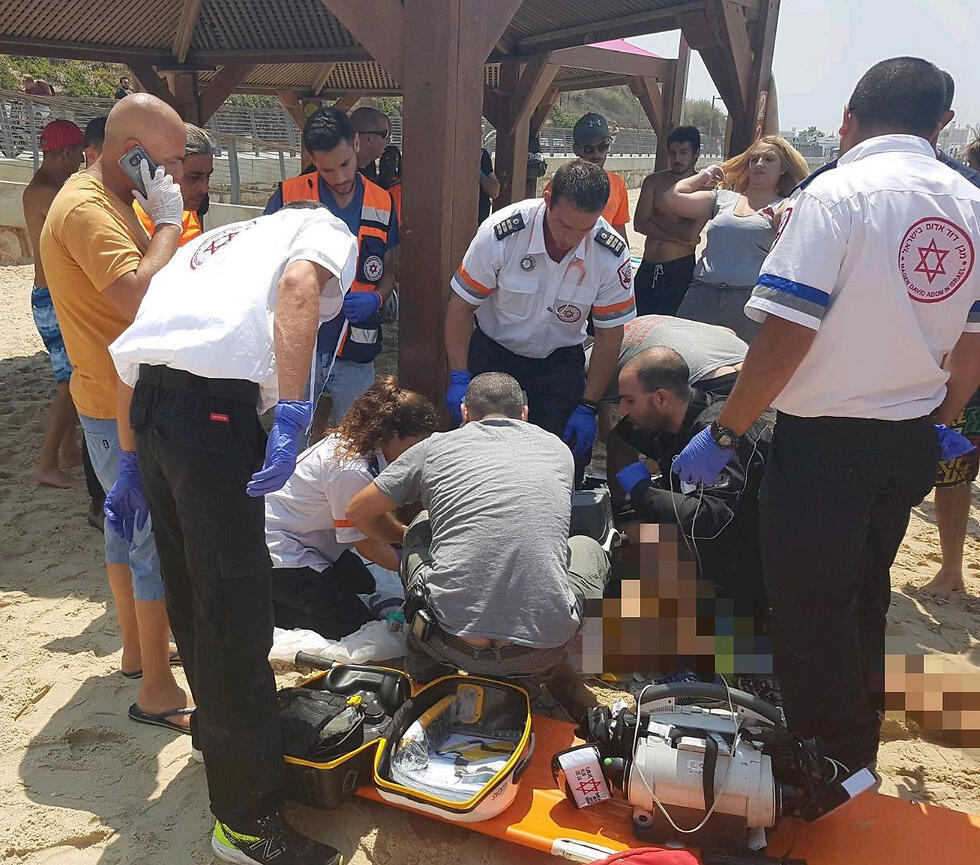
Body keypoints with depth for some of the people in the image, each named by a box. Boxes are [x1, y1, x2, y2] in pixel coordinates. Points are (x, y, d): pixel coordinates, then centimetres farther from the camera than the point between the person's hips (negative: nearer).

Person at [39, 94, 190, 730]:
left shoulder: (111, 200, 13)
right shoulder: (86, 209, -20)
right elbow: (141, 299, -32)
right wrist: (168, 223, -22)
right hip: (123, 410, -11)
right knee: (158, 540, -5)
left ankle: (138, 647, 37)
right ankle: (158, 691, 6)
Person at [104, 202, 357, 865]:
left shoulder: (216, 241, 34)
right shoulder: (328, 228, 15)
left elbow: (134, 352, 25)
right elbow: (299, 283, -12)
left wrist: (132, 465, 27)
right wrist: (291, 416, -20)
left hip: (149, 400, 8)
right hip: (213, 406, -8)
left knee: (191, 592, 22)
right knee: (235, 610, -2)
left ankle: (220, 730, 43)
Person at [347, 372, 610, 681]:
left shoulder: (436, 446, 10)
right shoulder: (558, 450, 16)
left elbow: (358, 512, 21)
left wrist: (404, 537, 42)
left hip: (450, 644, 0)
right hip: (540, 653, 1)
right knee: (588, 549, 31)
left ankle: (426, 672, 30)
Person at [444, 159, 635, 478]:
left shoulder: (612, 255, -18)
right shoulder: (501, 232, -25)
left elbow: (610, 333, -7)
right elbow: (461, 305, -14)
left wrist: (588, 407, -8)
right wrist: (458, 378, -20)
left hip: (559, 359, 1)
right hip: (493, 352, -1)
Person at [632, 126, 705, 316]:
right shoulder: (654, 182, 5)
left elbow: (691, 233, -17)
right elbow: (639, 224, -5)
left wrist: (655, 219, -6)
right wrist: (679, 234, -10)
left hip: (680, 270, -3)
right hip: (647, 269, 4)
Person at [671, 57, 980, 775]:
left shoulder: (837, 193, -14)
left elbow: (786, 334, -22)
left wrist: (724, 433, -14)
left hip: (827, 441, -7)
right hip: (913, 445, 7)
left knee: (809, 614, 7)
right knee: (864, 601, 23)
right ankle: (858, 758, 39)